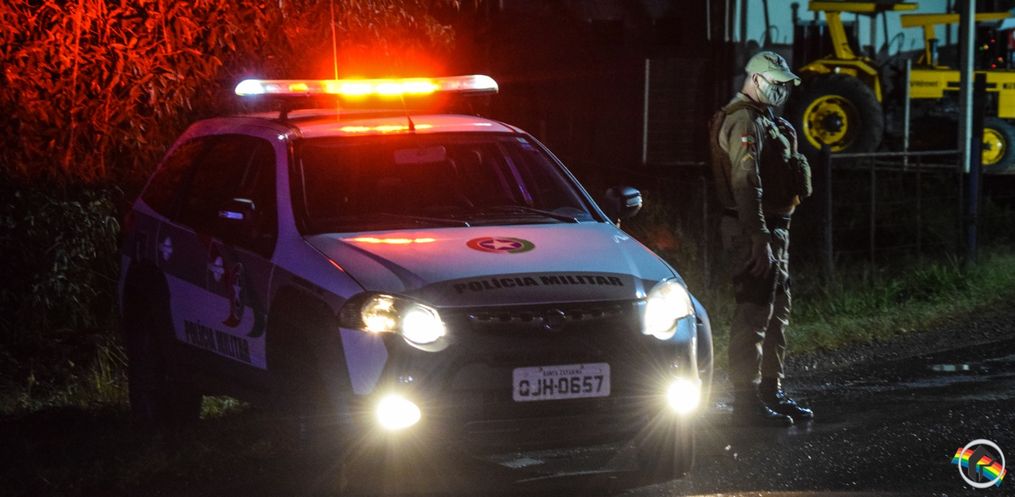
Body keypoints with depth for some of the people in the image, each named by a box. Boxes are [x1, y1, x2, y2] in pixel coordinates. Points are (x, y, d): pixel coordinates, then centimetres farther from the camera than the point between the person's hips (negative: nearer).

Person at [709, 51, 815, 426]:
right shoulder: (745, 121, -14)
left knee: (777, 311, 16)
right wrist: (759, 239, -28)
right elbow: (746, 184, -23)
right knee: (753, 314, -9)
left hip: (772, 229, 11)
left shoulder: (765, 122, 20)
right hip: (753, 230, -11)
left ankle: (772, 391, 24)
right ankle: (746, 400, -8)